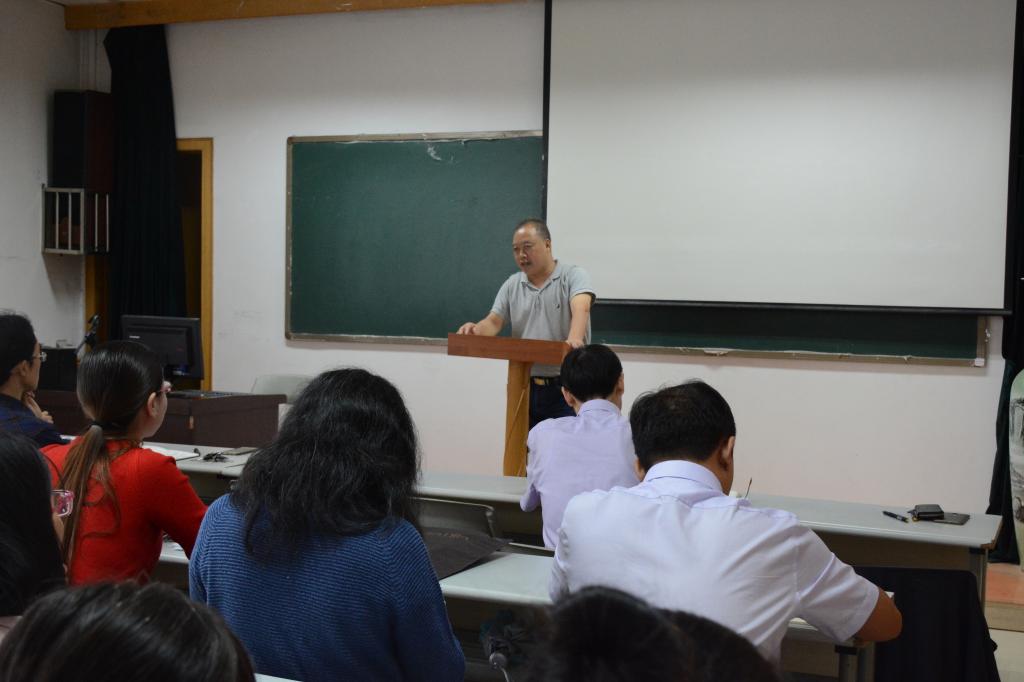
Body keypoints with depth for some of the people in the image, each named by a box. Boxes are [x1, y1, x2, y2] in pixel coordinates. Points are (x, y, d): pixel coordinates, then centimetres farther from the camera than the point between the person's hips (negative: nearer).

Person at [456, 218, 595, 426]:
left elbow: (581, 308, -22)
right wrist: (476, 330, -21)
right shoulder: (512, 285, 12)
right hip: (524, 388, 5)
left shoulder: (573, 276, -3)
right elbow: (494, 322, 4)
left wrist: (574, 338, -42)